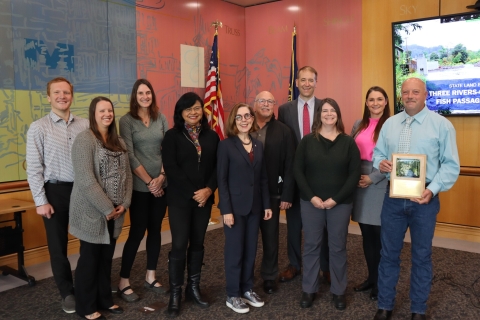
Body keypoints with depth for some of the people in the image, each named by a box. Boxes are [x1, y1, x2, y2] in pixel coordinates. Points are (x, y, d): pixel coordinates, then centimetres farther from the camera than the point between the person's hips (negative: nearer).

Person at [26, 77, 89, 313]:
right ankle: (67, 292, 29)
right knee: (58, 245, 10)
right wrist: (41, 201, -9)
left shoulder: (85, 125, 2)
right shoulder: (38, 128, -5)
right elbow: (34, 168, -6)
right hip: (55, 191, -2)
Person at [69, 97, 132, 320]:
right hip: (92, 211, -6)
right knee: (90, 258, 7)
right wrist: (106, 208, -18)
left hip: (115, 211, 7)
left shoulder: (118, 141, 11)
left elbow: (126, 174, 9)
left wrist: (124, 203, -3)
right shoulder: (85, 139, -13)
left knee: (107, 257, 16)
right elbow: (85, 180, -21)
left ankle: (104, 299, 32)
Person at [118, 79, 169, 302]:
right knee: (137, 231, -1)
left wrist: (161, 177, -8)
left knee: (155, 230, 10)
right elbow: (129, 155, -10)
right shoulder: (127, 121, -5)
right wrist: (149, 181, -11)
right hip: (139, 185, -4)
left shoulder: (161, 119, 7)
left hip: (161, 183, 4)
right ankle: (123, 282, 13)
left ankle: (150, 277, 24)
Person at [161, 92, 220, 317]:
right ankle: (175, 294, 13)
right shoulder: (172, 136, -4)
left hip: (205, 198, 4)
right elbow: (171, 168, -11)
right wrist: (193, 193, -15)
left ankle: (193, 288, 26)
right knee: (179, 245, -2)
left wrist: (209, 189, -12)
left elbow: (217, 166, 4)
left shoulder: (211, 136, 6)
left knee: (197, 244, 12)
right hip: (180, 199, -3)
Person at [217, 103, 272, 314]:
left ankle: (247, 289, 29)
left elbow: (263, 178, 10)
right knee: (235, 251, 5)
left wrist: (267, 204, 7)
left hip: (254, 206, 5)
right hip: (235, 206, -5)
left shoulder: (258, 145, 8)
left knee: (251, 250, 12)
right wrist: (226, 210, -16)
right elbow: (221, 180, -11)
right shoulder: (226, 145, -8)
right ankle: (232, 296, 19)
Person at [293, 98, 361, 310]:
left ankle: (339, 291, 24)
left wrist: (336, 199, -11)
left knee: (338, 247, 9)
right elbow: (297, 170, -1)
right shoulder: (307, 141, 2)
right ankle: (309, 289, 22)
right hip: (311, 202, 1)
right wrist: (311, 197, -11)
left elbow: (354, 173, -4)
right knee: (311, 245, 8)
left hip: (340, 203, 0)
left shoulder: (348, 142, 1)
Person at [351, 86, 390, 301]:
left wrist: (372, 178, -14)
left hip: (381, 185, -5)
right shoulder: (358, 125, 12)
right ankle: (371, 277, 26)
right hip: (359, 184, 5)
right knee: (367, 235, 12)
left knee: (380, 236, 1)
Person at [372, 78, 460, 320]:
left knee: (421, 255, 12)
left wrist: (433, 189, -21)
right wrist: (380, 163, -13)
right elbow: (377, 153, 11)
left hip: (424, 198, -2)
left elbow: (451, 164, -7)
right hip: (393, 197, 3)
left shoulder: (441, 124, -5)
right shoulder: (390, 123, 7)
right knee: (389, 253, 12)